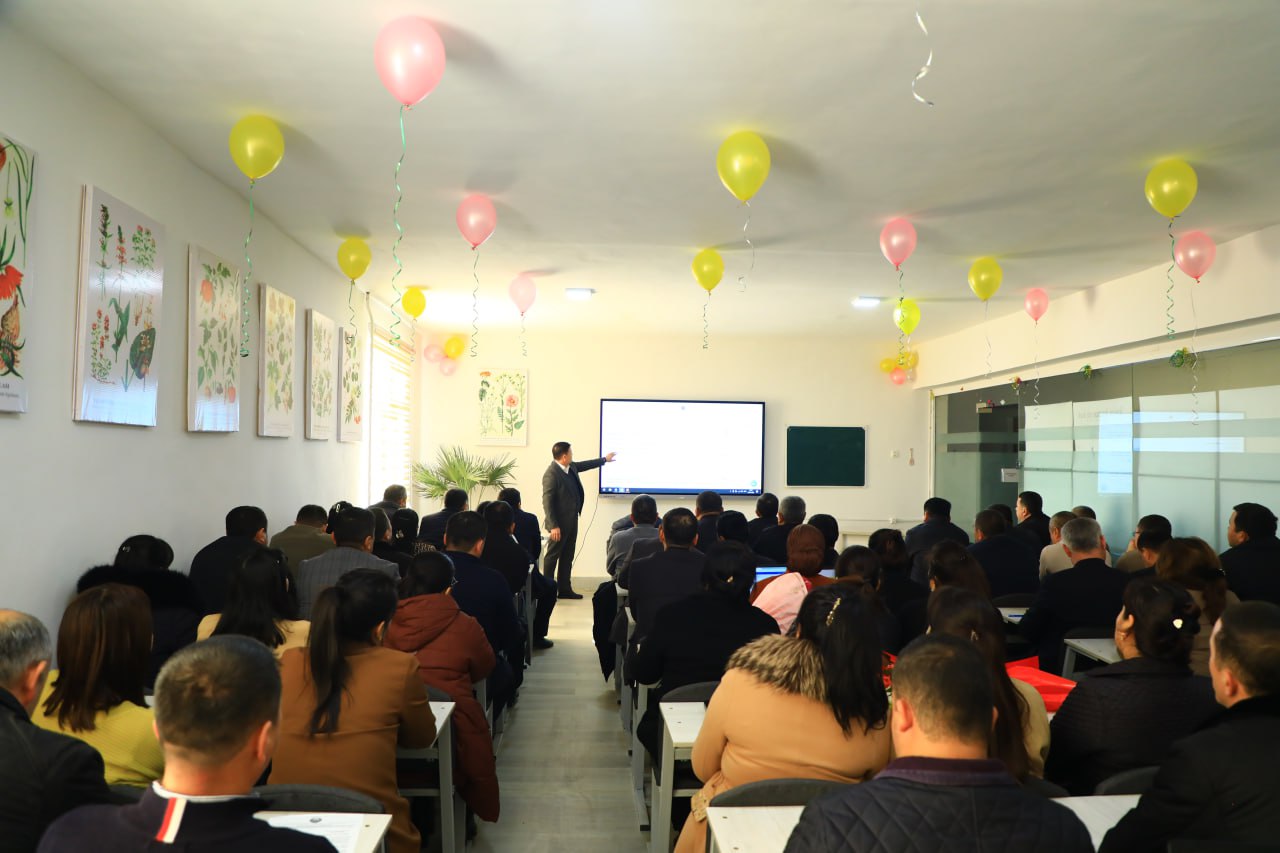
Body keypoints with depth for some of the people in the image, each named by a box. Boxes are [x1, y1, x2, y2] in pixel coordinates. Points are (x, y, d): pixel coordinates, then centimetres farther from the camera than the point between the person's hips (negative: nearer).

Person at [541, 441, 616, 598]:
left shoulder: (571, 467, 5)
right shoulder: (551, 474, -21)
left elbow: (584, 465, 28)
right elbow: (547, 502, -22)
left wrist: (604, 459, 38)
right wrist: (553, 526, -24)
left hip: (572, 520, 9)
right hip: (559, 522, -9)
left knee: (568, 556, 13)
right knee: (553, 556, 2)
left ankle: (564, 588, 20)